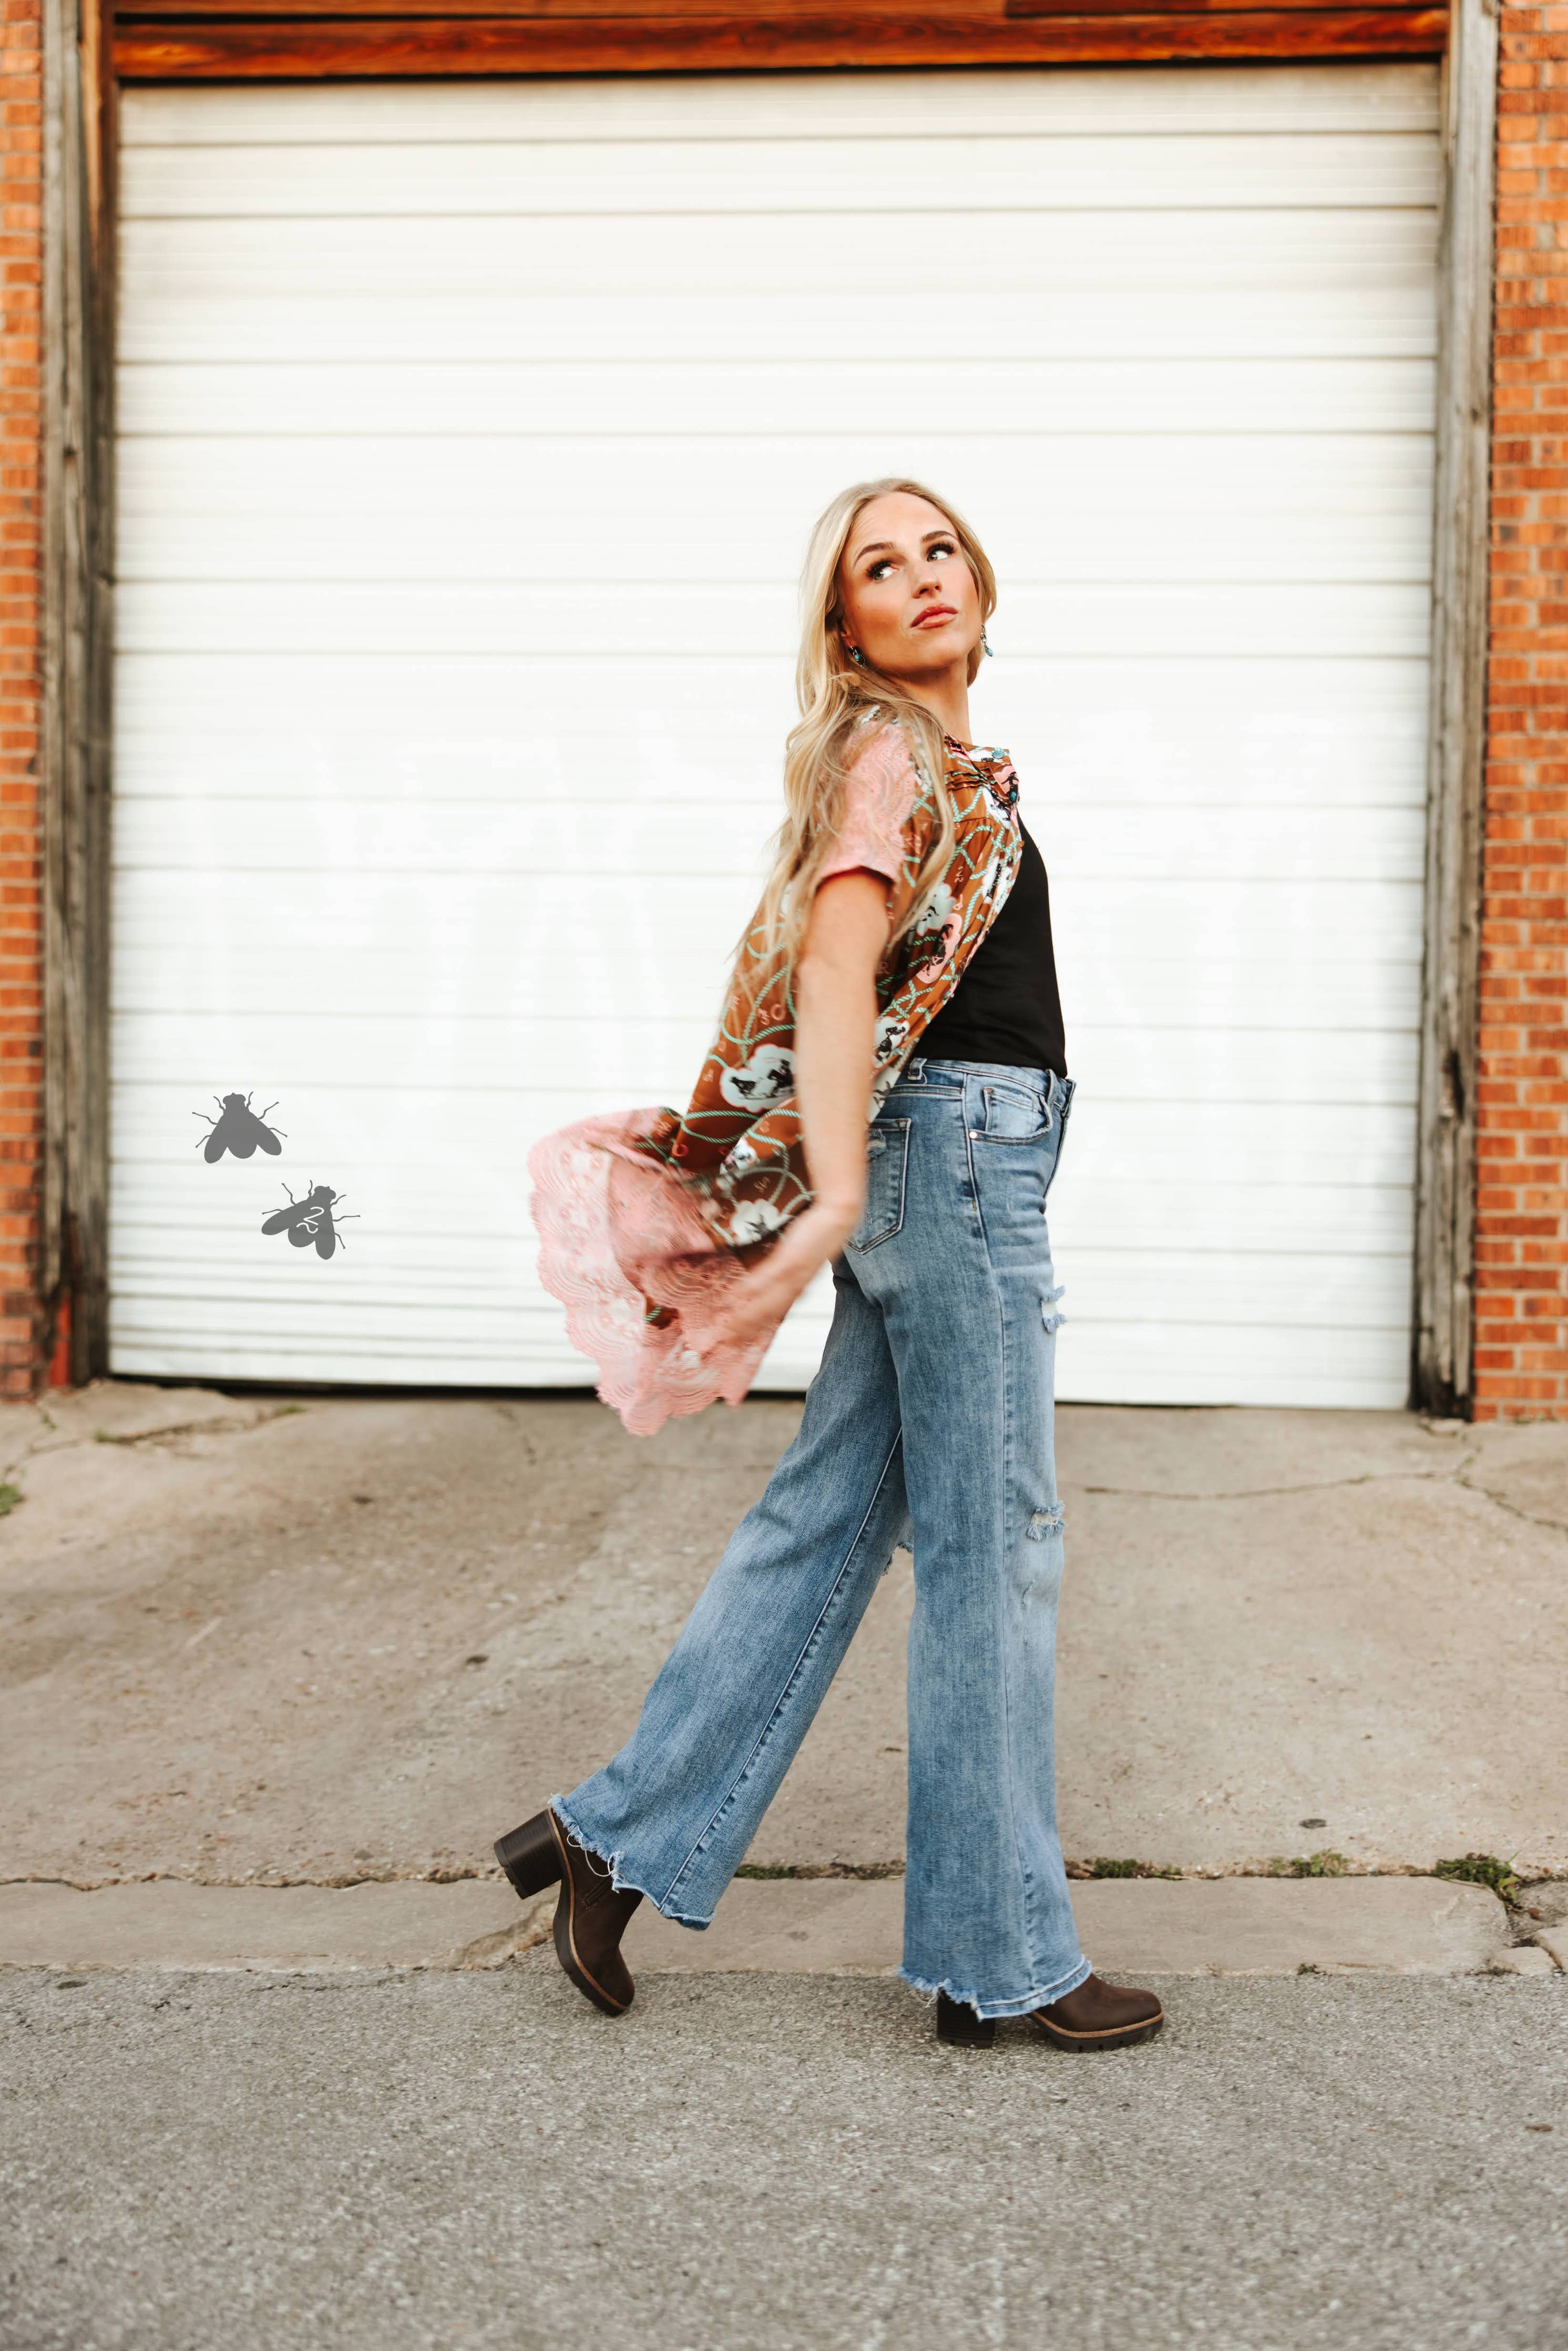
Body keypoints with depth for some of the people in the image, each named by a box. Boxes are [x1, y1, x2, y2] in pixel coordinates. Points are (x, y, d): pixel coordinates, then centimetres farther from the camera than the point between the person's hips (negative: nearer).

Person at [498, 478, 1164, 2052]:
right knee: (992, 1542, -2)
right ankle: (1001, 1954, 9)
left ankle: (622, 1837, 17)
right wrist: (837, 1192, -32)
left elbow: (845, 972, 24)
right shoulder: (892, 755, -9)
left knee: (830, 1518, 11)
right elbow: (835, 966, -22)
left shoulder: (945, 761, 18)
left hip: (942, 1166, 9)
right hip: (959, 1152, -9)